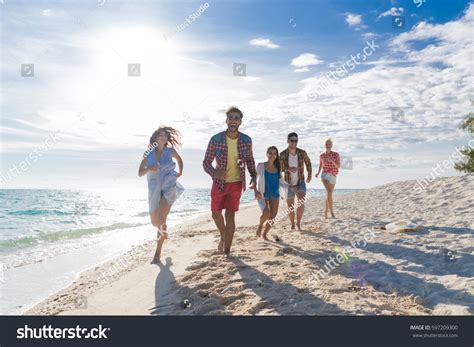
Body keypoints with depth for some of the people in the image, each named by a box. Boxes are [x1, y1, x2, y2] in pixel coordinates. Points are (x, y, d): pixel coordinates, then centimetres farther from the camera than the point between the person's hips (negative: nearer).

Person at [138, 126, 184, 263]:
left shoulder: (170, 151, 0)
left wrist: (180, 172, 11)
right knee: (154, 221, 12)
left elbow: (179, 159, 23)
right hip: (154, 190, 3)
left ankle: (158, 253, -4)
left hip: (168, 188, -3)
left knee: (161, 220, -14)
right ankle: (163, 231, 48)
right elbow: (140, 173, -1)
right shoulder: (149, 153, 1)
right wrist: (149, 169, -20)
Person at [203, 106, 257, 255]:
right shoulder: (215, 139, -14)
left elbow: (250, 160, 9)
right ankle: (223, 236, 43)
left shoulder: (246, 140, -7)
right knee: (216, 214, 14)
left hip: (236, 183, -1)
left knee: (230, 216, 0)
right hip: (219, 183, 1)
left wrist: (253, 176, -6)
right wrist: (214, 172, -32)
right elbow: (206, 162, -11)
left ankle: (227, 251, 10)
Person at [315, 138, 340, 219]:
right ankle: (331, 211, -18)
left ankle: (325, 211, 29)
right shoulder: (321, 155, 3)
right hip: (325, 175, -2)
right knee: (329, 192, -24)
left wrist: (332, 161, -25)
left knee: (329, 194, 11)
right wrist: (318, 173, 3)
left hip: (333, 177, 2)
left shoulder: (336, 154, -2)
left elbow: (338, 166, -8)